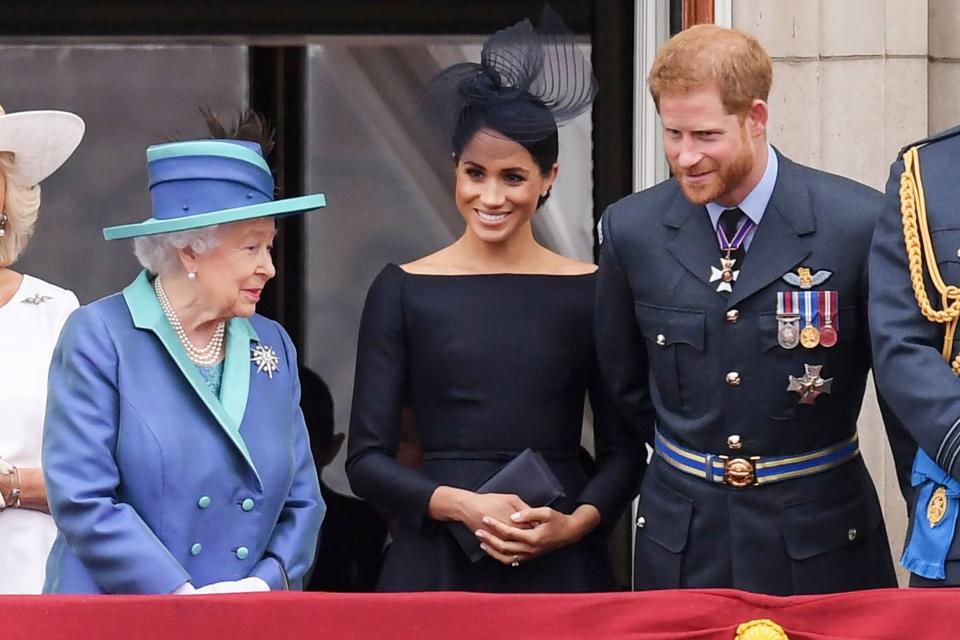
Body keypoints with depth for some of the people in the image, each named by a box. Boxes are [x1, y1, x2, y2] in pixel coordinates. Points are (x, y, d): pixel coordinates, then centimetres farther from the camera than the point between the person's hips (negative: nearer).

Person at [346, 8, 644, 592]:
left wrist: (577, 522, -12)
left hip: (561, 565, 0)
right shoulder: (403, 291, 2)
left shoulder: (589, 291, 3)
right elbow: (367, 460, 0)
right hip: (438, 564, 0)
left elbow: (623, 450, 6)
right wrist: (461, 504, -15)